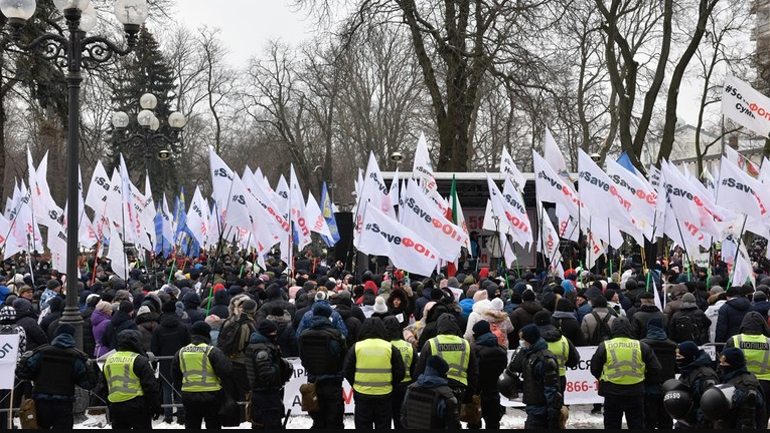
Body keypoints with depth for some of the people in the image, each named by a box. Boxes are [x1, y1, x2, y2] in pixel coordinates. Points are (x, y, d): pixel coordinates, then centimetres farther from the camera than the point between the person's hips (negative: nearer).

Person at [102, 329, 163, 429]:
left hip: (115, 408, 6)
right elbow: (151, 387, -11)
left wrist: (109, 406, 27)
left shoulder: (108, 360, 11)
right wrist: (157, 407, -3)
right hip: (137, 407, -5)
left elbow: (104, 387, 19)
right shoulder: (139, 360, -10)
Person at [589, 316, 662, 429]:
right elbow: (655, 369, 0)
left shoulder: (604, 347, -6)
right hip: (636, 394, 1)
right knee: (637, 424, 13)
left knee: (612, 425, 10)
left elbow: (594, 370, 1)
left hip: (612, 394, -1)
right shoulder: (641, 347, -2)